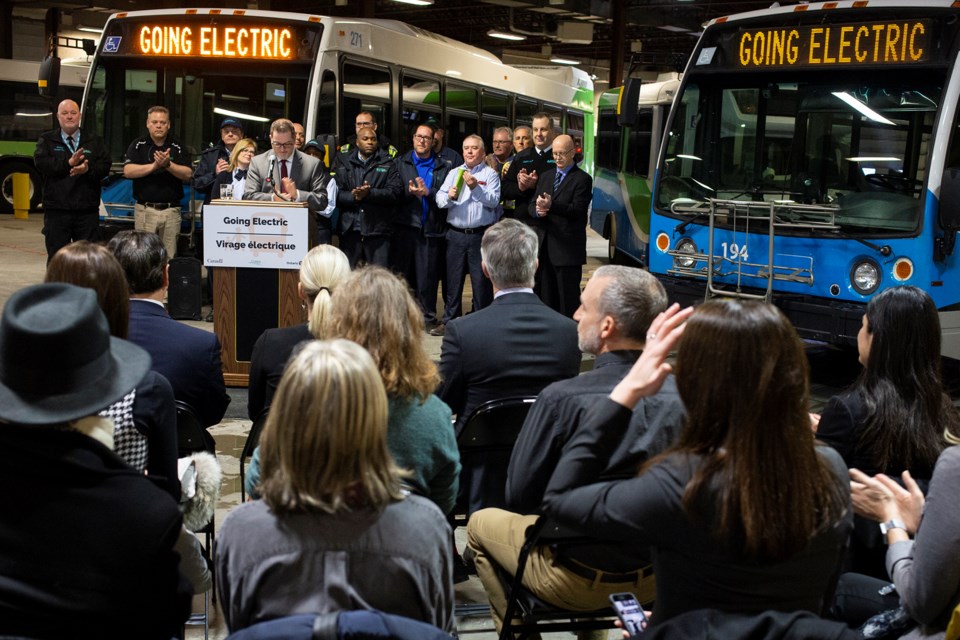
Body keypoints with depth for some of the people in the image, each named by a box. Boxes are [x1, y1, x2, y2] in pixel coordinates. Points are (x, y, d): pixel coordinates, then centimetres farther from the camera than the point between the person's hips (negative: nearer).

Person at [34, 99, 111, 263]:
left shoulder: (93, 140, 13)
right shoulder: (47, 140, 10)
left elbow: (105, 166, 1)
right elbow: (40, 163, -9)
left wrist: (88, 169, -19)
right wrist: (68, 163, -20)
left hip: (87, 211, 1)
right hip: (57, 210, -1)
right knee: (56, 257, 3)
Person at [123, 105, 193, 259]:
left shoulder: (178, 147, 9)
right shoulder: (138, 145, 6)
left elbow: (187, 174, -2)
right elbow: (128, 171, -8)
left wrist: (168, 164, -17)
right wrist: (154, 165, -17)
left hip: (171, 210, 1)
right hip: (145, 210, -1)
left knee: (170, 257, 2)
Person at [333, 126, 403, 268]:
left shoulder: (387, 164, 8)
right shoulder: (345, 164, 13)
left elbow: (395, 192, -5)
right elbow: (335, 193, 3)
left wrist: (370, 193, -17)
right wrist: (353, 196, -15)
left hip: (378, 231, -2)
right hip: (350, 230, 2)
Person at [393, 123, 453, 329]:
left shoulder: (444, 167, 9)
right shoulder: (400, 163, 12)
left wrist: (428, 192, -14)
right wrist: (408, 192, -14)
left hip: (431, 228, -1)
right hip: (405, 225, 1)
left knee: (427, 275, 1)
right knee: (400, 273, 4)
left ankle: (428, 318, 10)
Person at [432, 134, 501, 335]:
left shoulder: (490, 174, 4)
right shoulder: (453, 173, 15)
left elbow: (493, 201, -9)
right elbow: (439, 200, 6)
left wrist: (476, 187, -19)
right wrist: (449, 197, -15)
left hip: (481, 235, -3)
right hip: (456, 234, 3)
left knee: (481, 281, -1)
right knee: (453, 279, 7)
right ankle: (448, 321, 14)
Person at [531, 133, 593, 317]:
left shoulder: (582, 179, -4)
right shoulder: (546, 176, 17)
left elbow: (578, 210, -15)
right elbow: (532, 205, 13)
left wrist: (551, 206, -26)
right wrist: (538, 211, -10)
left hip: (568, 249, -6)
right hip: (546, 247, 6)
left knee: (568, 300, -3)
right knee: (547, 297, 12)